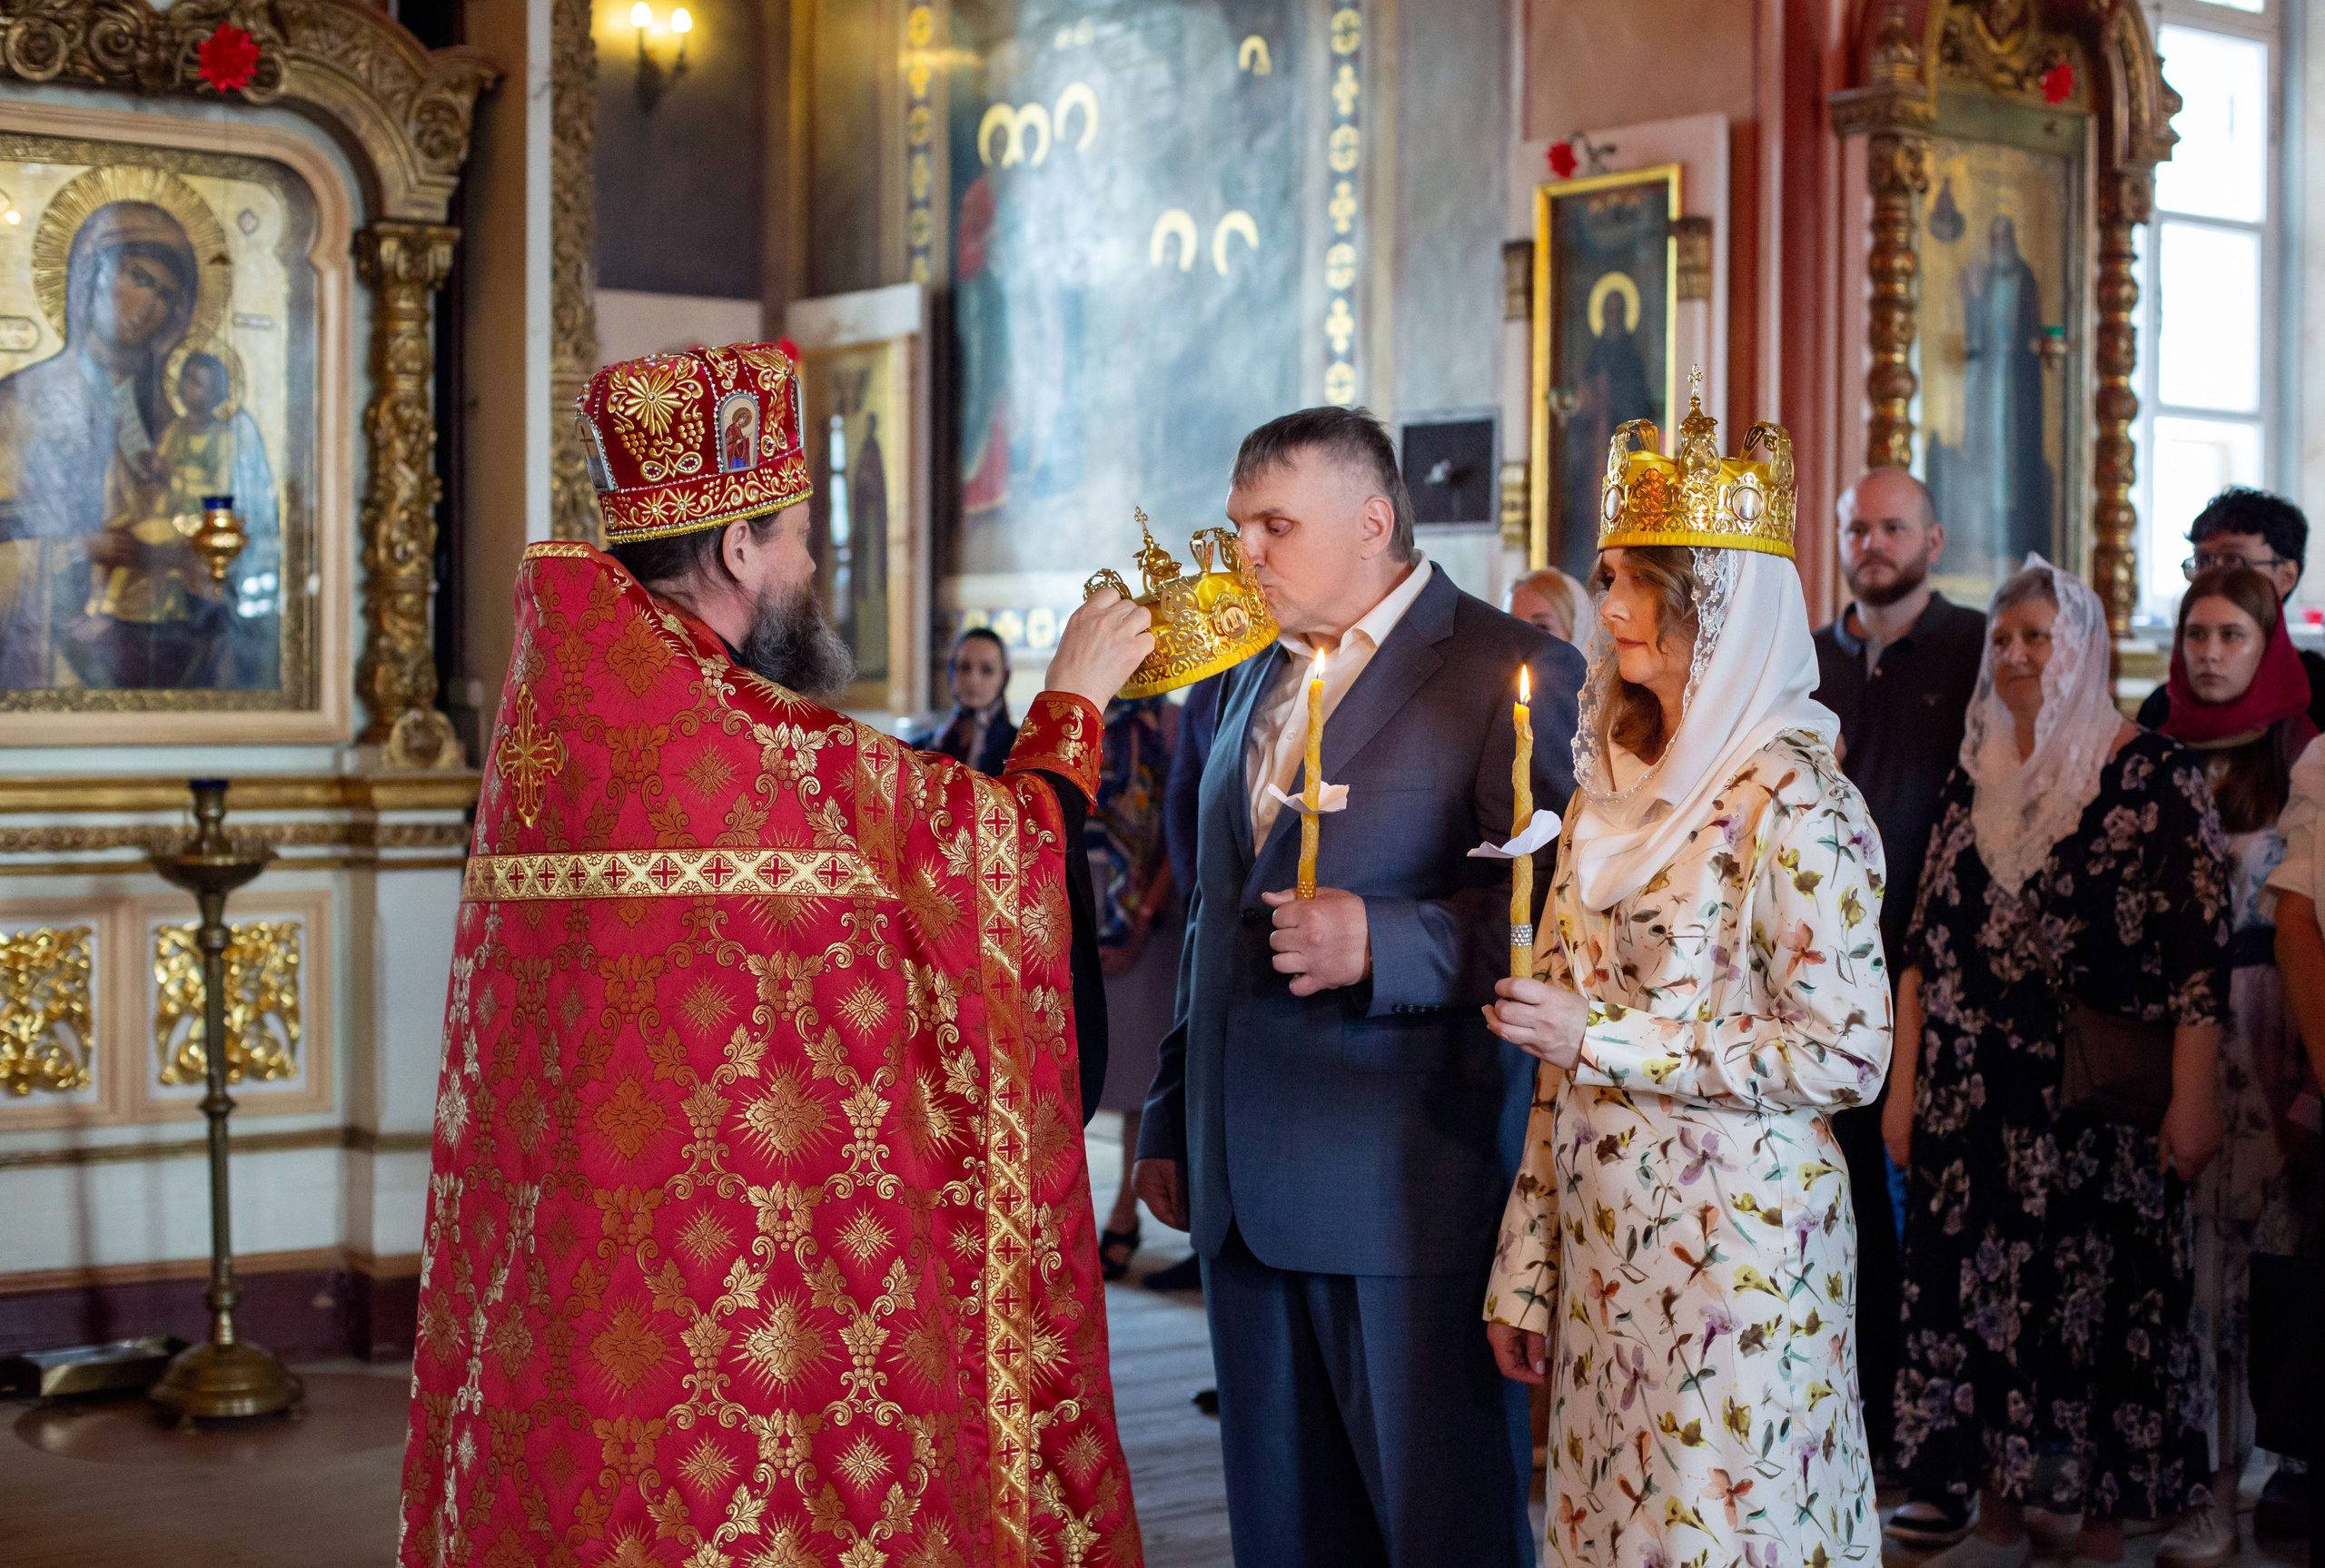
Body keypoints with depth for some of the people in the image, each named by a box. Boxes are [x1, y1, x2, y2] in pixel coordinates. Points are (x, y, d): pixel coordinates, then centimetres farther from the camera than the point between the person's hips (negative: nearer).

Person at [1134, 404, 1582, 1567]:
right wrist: (1171, 1120, 23)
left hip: (1408, 1196, -7)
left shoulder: (1513, 673, -6)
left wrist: (1383, 944, -24)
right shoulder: (1256, 681, 18)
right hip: (1250, 1191, 7)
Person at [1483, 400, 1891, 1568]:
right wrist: (1526, 1270, 10)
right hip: (1605, 1240, 7)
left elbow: (1847, 1056, -17)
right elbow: (1561, 1056, 11)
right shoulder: (1617, 783, 10)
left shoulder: (1792, 802, -11)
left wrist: (1606, 1037, -17)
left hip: (1732, 1241, -7)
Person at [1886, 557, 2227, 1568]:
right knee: (1974, 1304, 7)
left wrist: (2193, 1102, -14)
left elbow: (2200, 952, -9)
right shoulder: (1974, 782, 10)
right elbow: (1925, 943, 12)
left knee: (2099, 1308, 0)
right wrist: (1903, 1085, 7)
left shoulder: (2155, 777, -5)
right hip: (1972, 1102, 5)